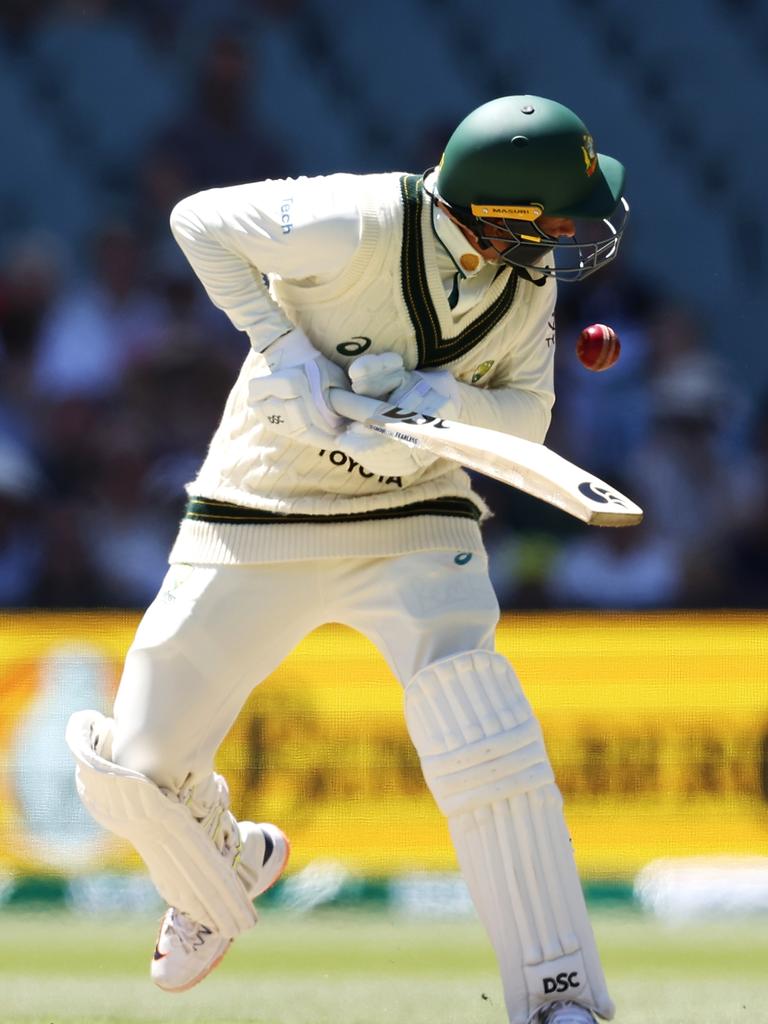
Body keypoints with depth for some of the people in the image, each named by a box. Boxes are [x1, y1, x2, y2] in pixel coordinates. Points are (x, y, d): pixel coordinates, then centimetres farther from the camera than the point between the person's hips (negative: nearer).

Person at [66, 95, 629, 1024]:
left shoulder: (527, 278, -9)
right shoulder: (361, 225, -26)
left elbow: (526, 415, 0)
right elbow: (202, 219, -15)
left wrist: (445, 402, -22)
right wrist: (283, 348, -25)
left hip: (414, 523, 2)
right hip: (256, 521, -2)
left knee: (480, 738, -24)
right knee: (136, 769, 1)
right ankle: (227, 871, 37)